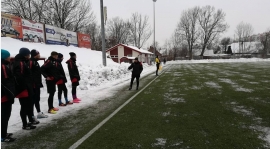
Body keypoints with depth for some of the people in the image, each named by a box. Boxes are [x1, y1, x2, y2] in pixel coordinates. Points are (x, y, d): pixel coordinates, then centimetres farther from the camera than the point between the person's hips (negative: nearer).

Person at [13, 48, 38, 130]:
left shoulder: (23, 62, 15)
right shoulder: (19, 63, -18)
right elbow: (19, 77, -28)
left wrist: (30, 87, 18)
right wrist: (25, 87, -24)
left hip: (27, 89, 11)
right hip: (23, 89, -11)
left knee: (29, 105, 21)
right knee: (25, 107, -1)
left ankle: (31, 120, 37)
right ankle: (25, 125, 10)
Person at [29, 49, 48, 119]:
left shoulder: (36, 62, 17)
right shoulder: (31, 62, -14)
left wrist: (40, 83, 19)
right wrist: (33, 83, -25)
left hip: (37, 84, 10)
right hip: (34, 84, -10)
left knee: (37, 99, 16)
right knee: (33, 99, -6)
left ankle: (39, 113, 25)